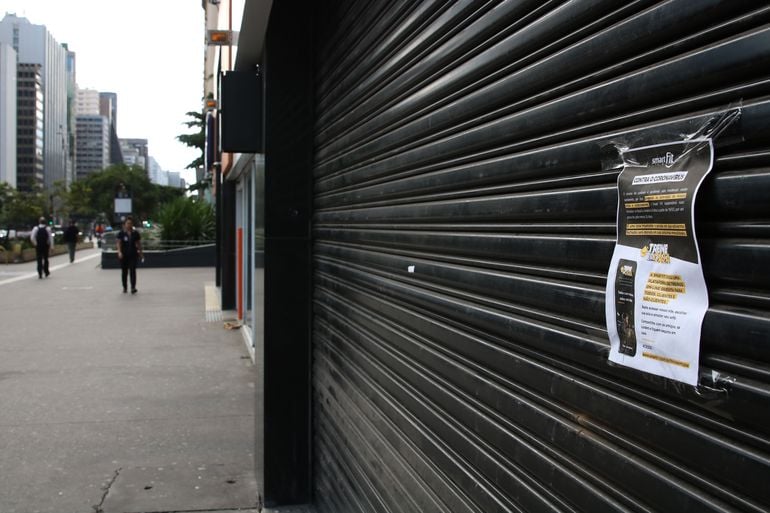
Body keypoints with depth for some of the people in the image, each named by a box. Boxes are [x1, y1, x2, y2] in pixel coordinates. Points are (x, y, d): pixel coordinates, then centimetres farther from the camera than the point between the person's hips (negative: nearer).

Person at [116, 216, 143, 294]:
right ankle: (125, 287, 20)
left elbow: (138, 244, 10)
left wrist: (140, 253, 12)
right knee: (124, 271, 9)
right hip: (124, 255, 0)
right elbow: (119, 243, -4)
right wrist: (119, 252, -18)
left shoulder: (135, 233, 3)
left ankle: (133, 288, -9)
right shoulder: (121, 233, -1)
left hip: (133, 254, 0)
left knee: (132, 271, -7)